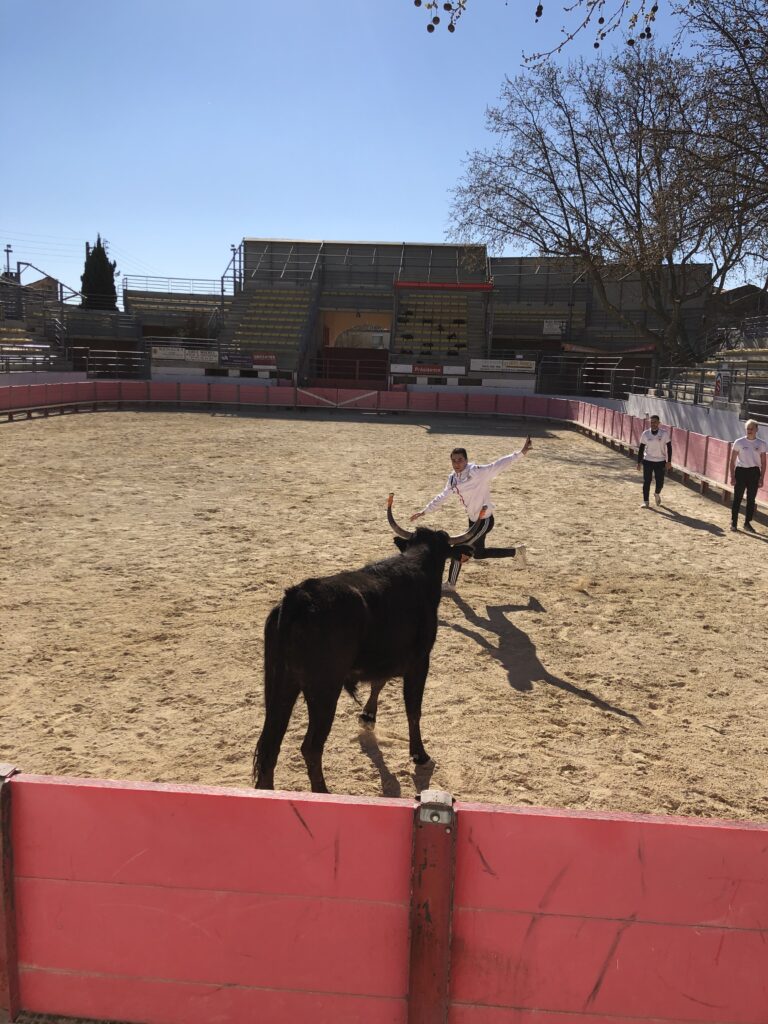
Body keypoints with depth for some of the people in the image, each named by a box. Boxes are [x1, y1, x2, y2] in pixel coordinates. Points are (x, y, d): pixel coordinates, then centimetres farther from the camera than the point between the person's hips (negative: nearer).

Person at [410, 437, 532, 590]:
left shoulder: (478, 473, -22)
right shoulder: (453, 478, 0)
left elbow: (500, 464, -28)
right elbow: (442, 496, 13)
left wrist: (521, 453, -38)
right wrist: (424, 511, 13)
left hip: (484, 520, -8)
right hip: (473, 520, 8)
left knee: (459, 550, -3)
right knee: (478, 553, 15)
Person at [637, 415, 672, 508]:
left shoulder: (665, 433, -5)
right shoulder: (645, 433, -2)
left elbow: (669, 447, 0)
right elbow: (641, 448, 4)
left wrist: (669, 461, -5)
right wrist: (639, 462, 1)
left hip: (660, 461, 0)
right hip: (647, 461, 0)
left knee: (660, 482, 3)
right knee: (646, 482, -3)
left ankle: (657, 494, 36)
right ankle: (646, 502, 6)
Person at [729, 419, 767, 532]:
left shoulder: (761, 444, 3)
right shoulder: (739, 442, -1)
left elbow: (763, 462, 5)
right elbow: (732, 460, 0)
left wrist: (762, 477, 0)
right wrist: (732, 476, -5)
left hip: (754, 472, 1)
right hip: (741, 471, -1)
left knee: (751, 499, 6)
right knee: (737, 498, 0)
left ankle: (747, 523, 16)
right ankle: (734, 522, 8)